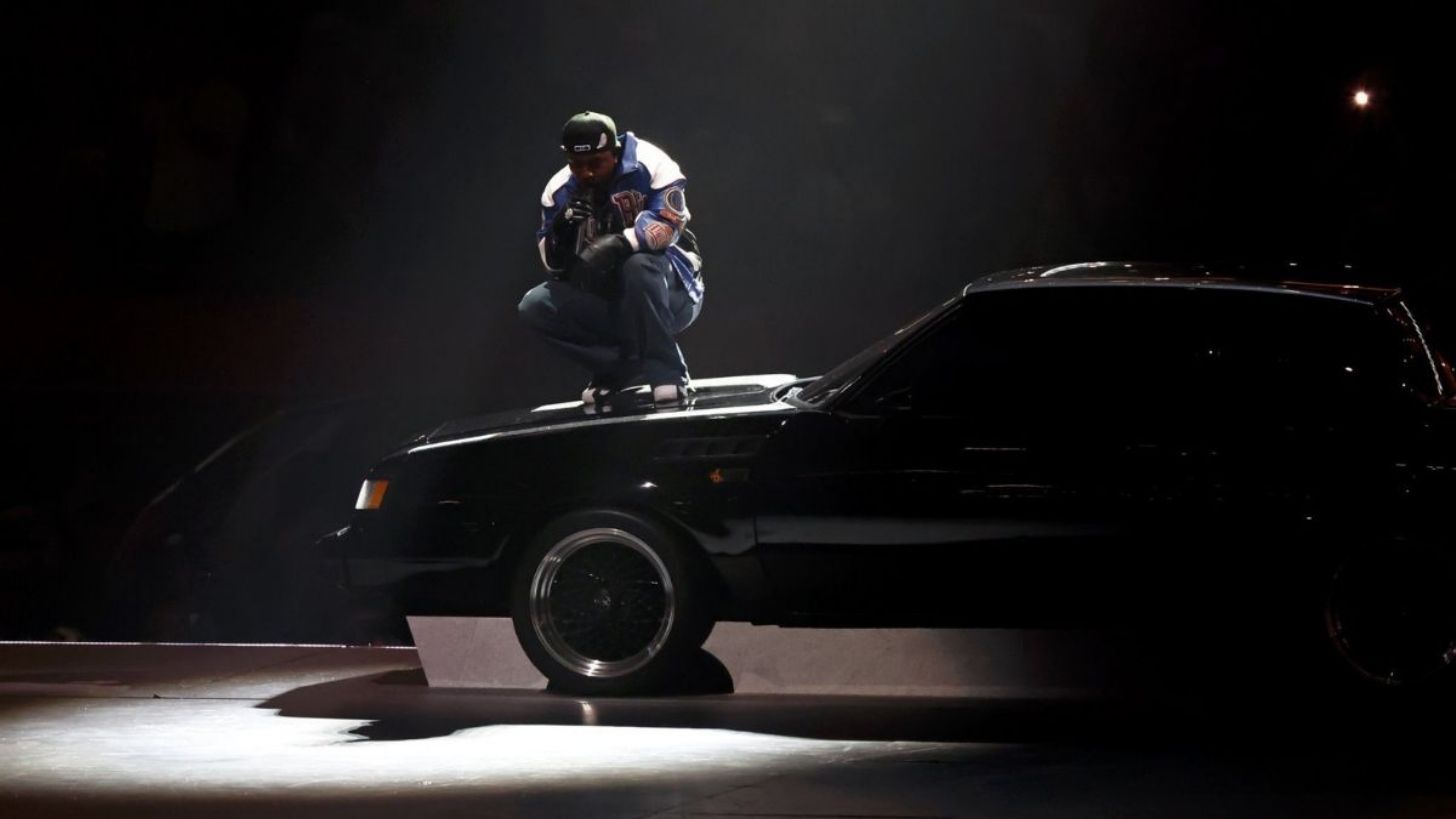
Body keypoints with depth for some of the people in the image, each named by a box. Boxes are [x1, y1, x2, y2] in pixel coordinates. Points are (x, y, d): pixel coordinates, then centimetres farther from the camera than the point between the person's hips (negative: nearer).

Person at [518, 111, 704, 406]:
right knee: (534, 307, -14)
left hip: (670, 293, -5)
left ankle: (664, 371, -24)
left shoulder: (649, 165, -17)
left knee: (638, 265, -37)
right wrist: (561, 230, -23)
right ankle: (625, 368, -9)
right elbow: (554, 265, -1)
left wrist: (618, 244, -43)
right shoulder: (560, 190, -2)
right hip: (609, 302, 5)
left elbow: (668, 224, -28)